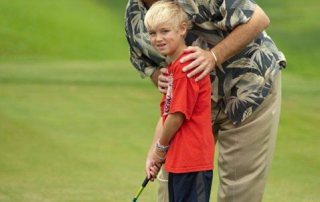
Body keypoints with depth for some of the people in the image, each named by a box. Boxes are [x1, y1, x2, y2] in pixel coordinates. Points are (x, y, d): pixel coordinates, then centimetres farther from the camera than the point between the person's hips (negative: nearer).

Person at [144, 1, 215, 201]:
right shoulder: (172, 67, 14)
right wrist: (154, 154, 13)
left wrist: (161, 148, -4)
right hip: (178, 160, 10)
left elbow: (178, 115, -18)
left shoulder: (186, 66, -18)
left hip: (192, 160, -10)